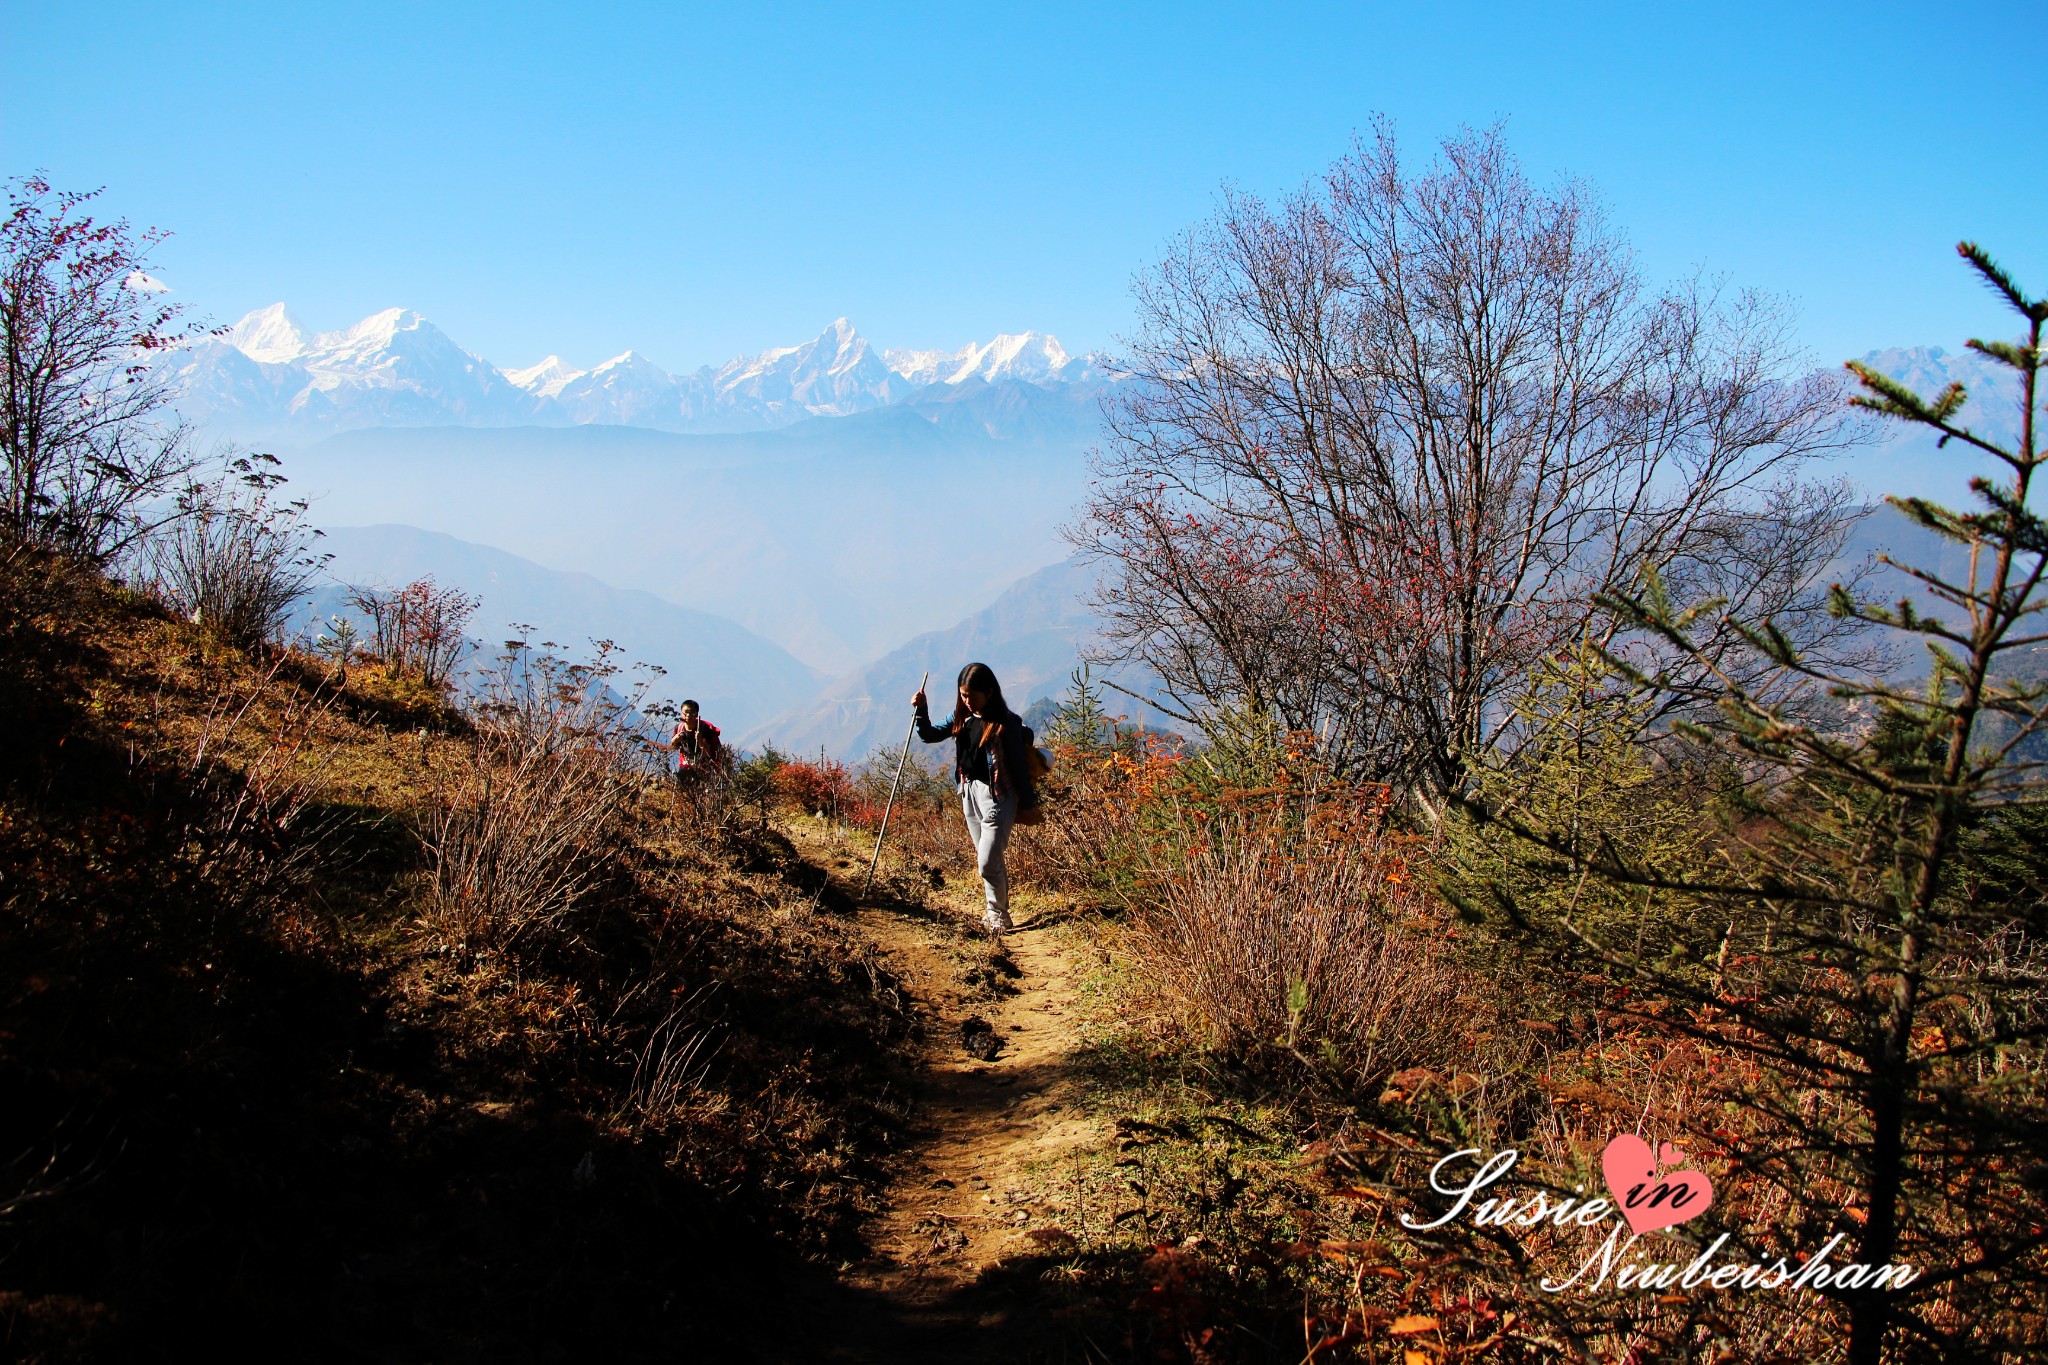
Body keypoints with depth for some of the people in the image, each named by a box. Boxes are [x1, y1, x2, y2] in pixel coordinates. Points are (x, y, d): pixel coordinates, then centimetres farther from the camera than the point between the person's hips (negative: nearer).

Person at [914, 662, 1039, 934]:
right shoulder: (962, 718, 5)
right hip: (969, 792, 7)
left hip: (996, 795, -7)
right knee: (985, 860, 15)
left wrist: (1027, 804, -7)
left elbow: (1019, 764, -10)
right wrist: (921, 710, -4)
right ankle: (998, 911, 27)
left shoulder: (1005, 723, -14)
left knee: (988, 862, -9)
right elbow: (929, 735, 14)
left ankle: (998, 914, 11)